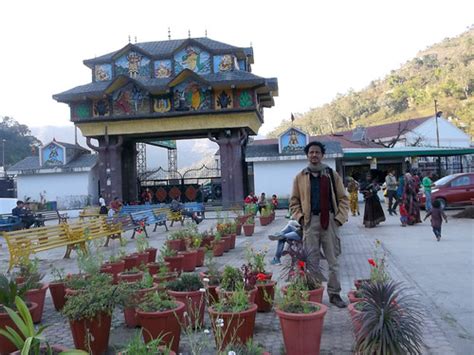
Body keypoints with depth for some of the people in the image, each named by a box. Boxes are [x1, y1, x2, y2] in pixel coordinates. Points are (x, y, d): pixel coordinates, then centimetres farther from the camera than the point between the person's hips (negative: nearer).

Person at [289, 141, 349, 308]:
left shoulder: (332, 175, 6)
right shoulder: (300, 177, 7)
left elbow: (343, 198, 6)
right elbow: (294, 201, 9)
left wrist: (340, 217, -5)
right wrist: (300, 217, -5)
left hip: (329, 220, 0)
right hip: (310, 221, 0)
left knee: (333, 260, 6)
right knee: (311, 260, 5)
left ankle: (334, 293, 18)